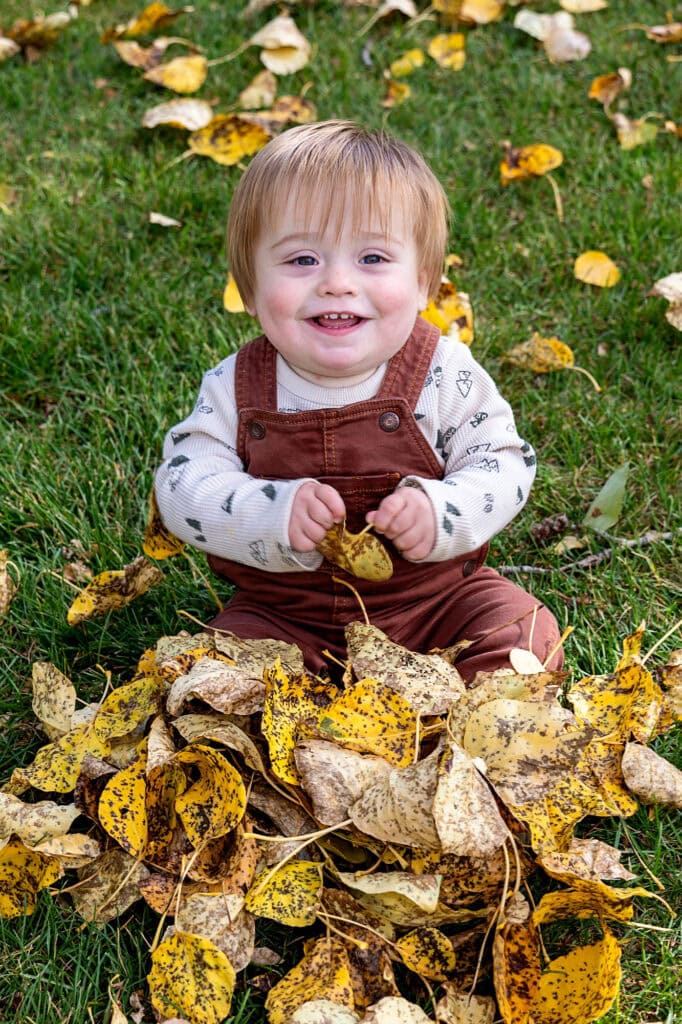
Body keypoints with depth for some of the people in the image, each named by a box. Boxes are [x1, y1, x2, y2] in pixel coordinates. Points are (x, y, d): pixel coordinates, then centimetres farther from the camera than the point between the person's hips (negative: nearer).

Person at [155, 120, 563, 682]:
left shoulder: (445, 374, -13)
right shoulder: (235, 390, -10)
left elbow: (506, 465, -8)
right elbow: (184, 486, -14)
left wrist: (440, 512, -28)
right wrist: (274, 514, -32)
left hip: (436, 598, 0)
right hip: (285, 612, 1)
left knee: (526, 636, -16)